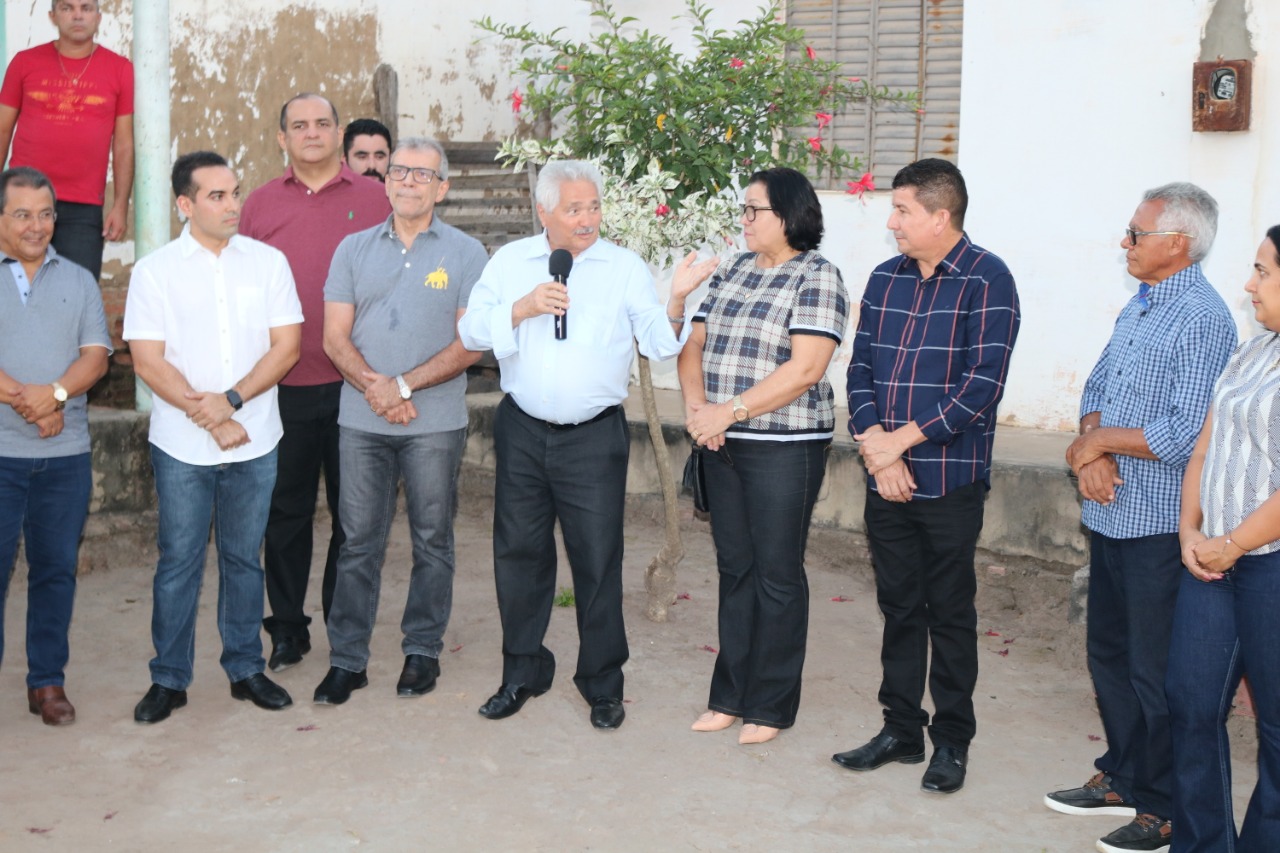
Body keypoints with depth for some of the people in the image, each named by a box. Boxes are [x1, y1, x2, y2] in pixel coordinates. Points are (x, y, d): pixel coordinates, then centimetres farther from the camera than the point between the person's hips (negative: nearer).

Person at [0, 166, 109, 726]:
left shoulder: (78, 281, 13)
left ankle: (48, 681, 17)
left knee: (56, 569, 7)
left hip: (66, 454, 3)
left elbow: (96, 355, 3)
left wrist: (56, 393, -15)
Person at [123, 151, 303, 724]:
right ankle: (169, 678, 16)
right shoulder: (155, 270, -1)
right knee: (178, 562, 4)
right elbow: (148, 361, -6)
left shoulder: (267, 262, 4)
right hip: (182, 446, -1)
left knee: (243, 559, 11)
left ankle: (245, 668, 23)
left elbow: (286, 345, -2)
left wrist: (232, 400, -14)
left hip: (254, 441, 2)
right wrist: (208, 417, -13)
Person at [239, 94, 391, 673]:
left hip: (356, 383, -1)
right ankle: (286, 630, 23)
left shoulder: (374, 201, 3)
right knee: (286, 510, 10)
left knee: (353, 513, 9)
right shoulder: (260, 204, 8)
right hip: (283, 386, 1)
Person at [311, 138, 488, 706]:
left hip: (436, 424, -2)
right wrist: (374, 386, -12)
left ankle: (422, 652, 20)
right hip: (361, 421, 2)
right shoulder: (354, 249, 10)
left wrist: (404, 385, -13)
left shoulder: (466, 253, 1)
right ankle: (346, 659, 13)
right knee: (358, 542, 5)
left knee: (432, 541, 7)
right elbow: (335, 338, 4)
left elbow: (471, 344, -6)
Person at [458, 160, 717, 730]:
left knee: (597, 558, 1)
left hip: (594, 436, -2)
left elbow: (659, 343, -6)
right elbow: (471, 331, 1)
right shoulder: (510, 261, 7)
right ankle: (522, 674, 27)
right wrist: (522, 309, -12)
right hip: (523, 432, 3)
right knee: (518, 552, 11)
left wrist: (676, 300, -23)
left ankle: (602, 684, 16)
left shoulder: (625, 267, 1)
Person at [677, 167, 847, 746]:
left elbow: (804, 369, -18)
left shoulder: (817, 278, -9)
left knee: (777, 576, 3)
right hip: (723, 445, 6)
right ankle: (731, 695, 23)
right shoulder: (732, 273, 12)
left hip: (785, 448, -6)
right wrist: (696, 405, -9)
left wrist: (728, 411, -19)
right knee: (735, 568, 13)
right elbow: (694, 347, 10)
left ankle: (771, 707, 15)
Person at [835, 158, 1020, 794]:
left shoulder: (985, 280, -9)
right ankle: (900, 729, 25)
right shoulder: (886, 278, 10)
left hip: (950, 479, -5)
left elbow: (982, 383, -15)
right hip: (885, 478, 5)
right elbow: (860, 366, 8)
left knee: (949, 613, 5)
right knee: (898, 605, 13)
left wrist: (903, 438, -16)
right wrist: (874, 445, -7)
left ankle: (952, 741, 19)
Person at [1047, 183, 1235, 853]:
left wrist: (1100, 440, -12)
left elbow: (1187, 434, -24)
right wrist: (1091, 449, -6)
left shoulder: (1202, 319, -17)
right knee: (1109, 653, 19)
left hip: (1161, 526, -9)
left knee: (1157, 672, 1)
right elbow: (1097, 388, 14)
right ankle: (1122, 779, 34)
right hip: (1112, 516, 9)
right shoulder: (1138, 308, 12)